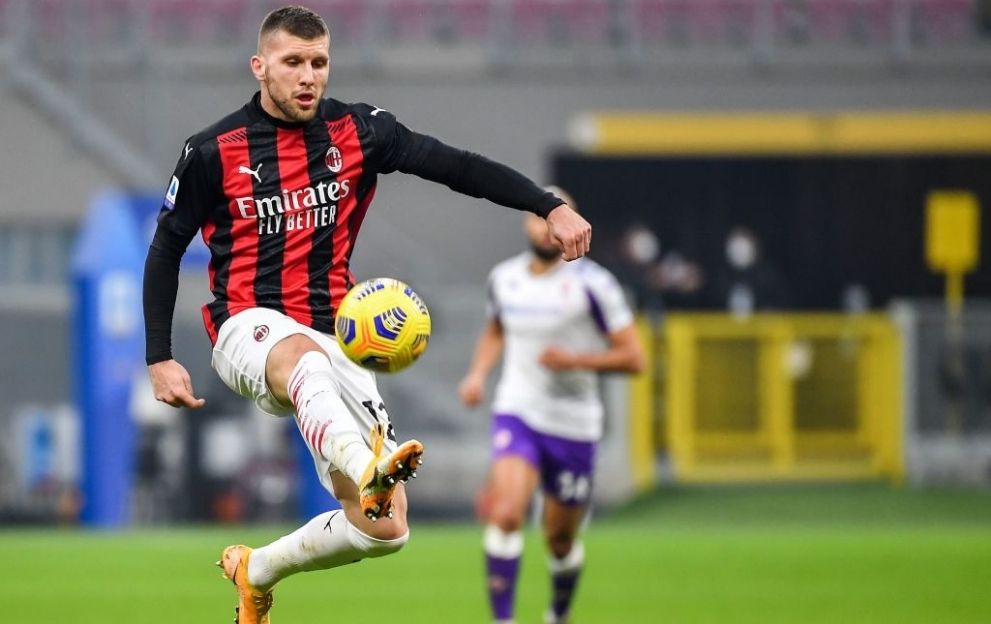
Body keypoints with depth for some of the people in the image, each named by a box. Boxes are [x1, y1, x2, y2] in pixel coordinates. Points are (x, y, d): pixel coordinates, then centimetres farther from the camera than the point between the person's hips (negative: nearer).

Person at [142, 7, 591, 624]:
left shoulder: (357, 131, 2)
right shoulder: (215, 151, -3)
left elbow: (457, 166, -5)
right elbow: (166, 249, 5)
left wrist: (550, 206, -18)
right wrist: (161, 359, -1)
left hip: (334, 338, 4)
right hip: (250, 329, -4)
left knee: (384, 530, -6)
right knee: (303, 356, -44)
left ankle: (256, 572, 20)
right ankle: (370, 472, -72)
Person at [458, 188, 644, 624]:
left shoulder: (591, 284, -9)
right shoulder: (504, 278, 5)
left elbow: (633, 358, -8)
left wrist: (574, 359, -21)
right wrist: (478, 373, 9)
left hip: (573, 424, -2)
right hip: (516, 412, 2)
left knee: (561, 538, 10)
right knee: (506, 514, -23)